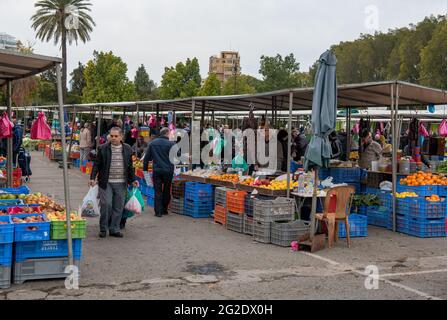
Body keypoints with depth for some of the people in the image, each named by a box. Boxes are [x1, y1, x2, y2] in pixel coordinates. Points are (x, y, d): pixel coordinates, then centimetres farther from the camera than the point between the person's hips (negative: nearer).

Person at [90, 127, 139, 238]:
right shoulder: (103, 148, 1)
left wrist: (132, 180, 14)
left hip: (121, 183, 3)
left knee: (118, 207, 5)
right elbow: (97, 164, 3)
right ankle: (103, 229, 9)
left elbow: (130, 166, 16)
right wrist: (93, 178, -6)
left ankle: (114, 229, 15)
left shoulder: (127, 149, 9)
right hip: (106, 183, -3)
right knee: (106, 204, -7)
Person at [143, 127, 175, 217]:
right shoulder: (171, 144, -7)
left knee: (158, 192, 5)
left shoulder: (152, 143, 5)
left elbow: (147, 158, 7)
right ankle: (164, 209, 22)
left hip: (156, 171, 2)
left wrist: (145, 169, 13)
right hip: (168, 170, -2)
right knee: (166, 191, 14)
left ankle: (158, 212, 2)